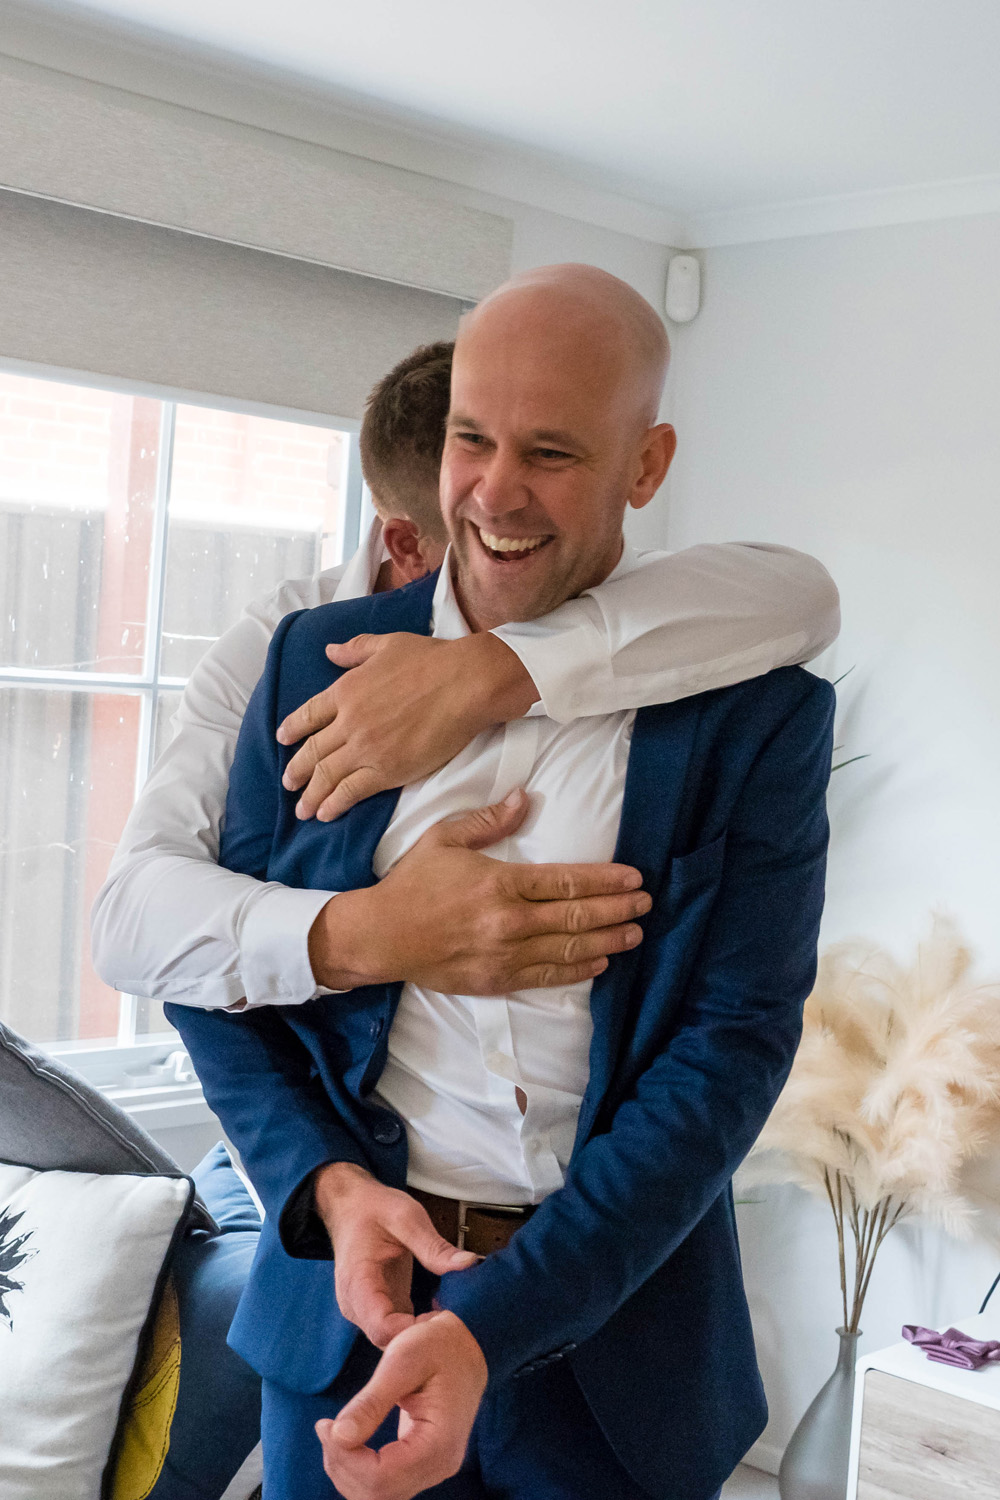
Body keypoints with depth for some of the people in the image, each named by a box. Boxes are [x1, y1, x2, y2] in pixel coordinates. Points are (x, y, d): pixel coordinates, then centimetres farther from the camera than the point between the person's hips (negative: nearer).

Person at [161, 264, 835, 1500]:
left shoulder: (759, 716, -8)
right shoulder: (319, 662, -1)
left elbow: (731, 1049, -13)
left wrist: (493, 1327, -22)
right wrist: (330, 1188, -14)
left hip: (615, 1327, -1)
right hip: (349, 1297, 2)